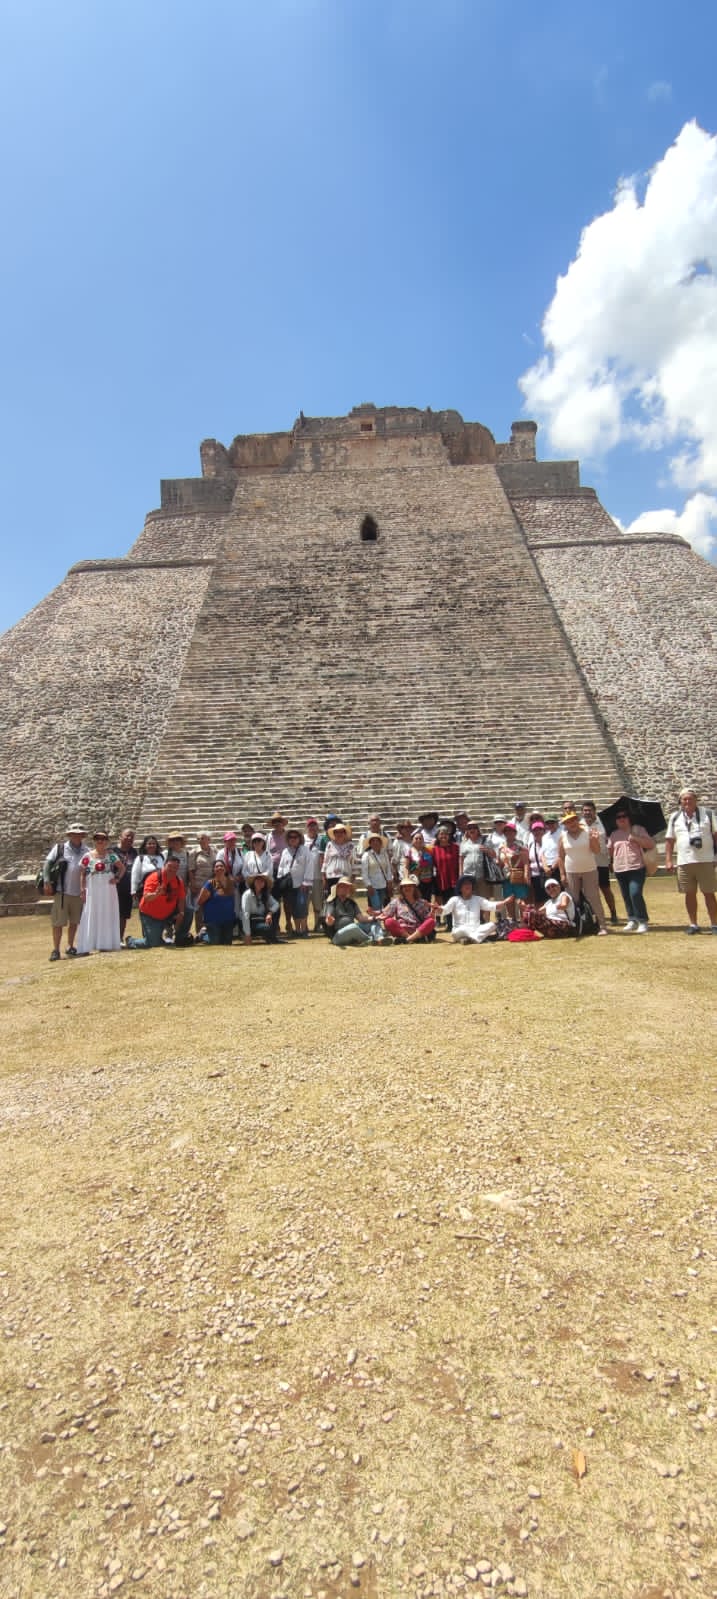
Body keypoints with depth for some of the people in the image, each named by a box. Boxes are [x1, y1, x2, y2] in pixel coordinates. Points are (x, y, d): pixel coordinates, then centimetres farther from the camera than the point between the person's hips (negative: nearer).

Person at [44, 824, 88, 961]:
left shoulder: (85, 851, 6)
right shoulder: (59, 848, 0)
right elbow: (48, 863, -1)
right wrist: (47, 881, -11)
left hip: (78, 892, 3)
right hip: (61, 891, -3)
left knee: (74, 921, 11)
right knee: (58, 922, -1)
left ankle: (70, 946, 24)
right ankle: (56, 950, 8)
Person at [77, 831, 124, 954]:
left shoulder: (111, 855, 3)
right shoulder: (88, 856, 0)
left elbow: (122, 868, 11)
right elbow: (82, 874, 3)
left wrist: (117, 878, -4)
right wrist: (83, 890, -4)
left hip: (108, 890, 1)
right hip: (92, 891, -1)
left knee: (108, 916, 6)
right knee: (90, 917, -2)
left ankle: (107, 944, 14)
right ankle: (86, 947, -1)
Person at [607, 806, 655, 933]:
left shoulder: (638, 830, 5)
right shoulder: (614, 834, 15)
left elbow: (651, 844, -2)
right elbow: (609, 851, 20)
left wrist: (636, 838, -12)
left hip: (637, 867, -4)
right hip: (620, 870, 4)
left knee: (635, 894, -16)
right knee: (626, 897, 7)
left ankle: (643, 921, -6)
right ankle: (632, 920, 17)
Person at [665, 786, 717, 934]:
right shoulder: (675, 817, 7)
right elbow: (670, 840, 9)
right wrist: (668, 860, 2)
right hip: (684, 862, 2)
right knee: (690, 894, 7)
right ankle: (693, 924, 17)